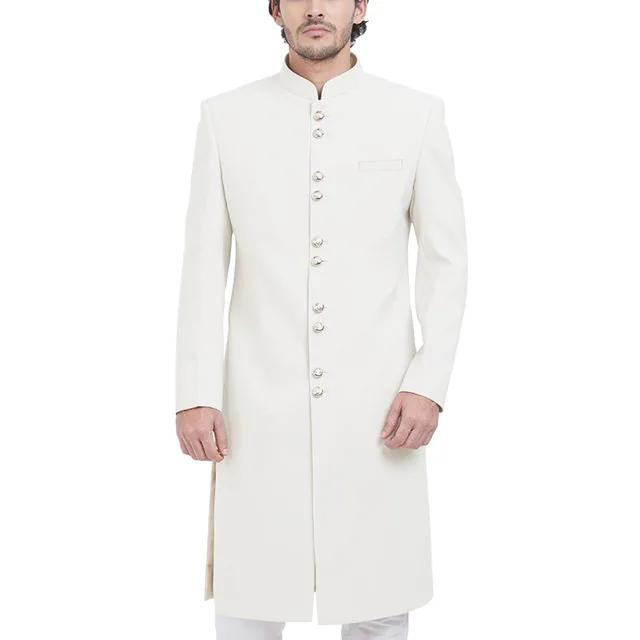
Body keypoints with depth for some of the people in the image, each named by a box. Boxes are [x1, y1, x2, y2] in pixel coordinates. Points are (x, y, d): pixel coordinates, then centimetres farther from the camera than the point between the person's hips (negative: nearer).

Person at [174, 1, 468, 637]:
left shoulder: (416, 115, 2)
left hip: (375, 403, 0)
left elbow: (446, 259, 4)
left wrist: (430, 384, -6)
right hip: (260, 402, 1)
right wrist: (195, 394, -2)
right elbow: (203, 266, 4)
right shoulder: (225, 116, 4)